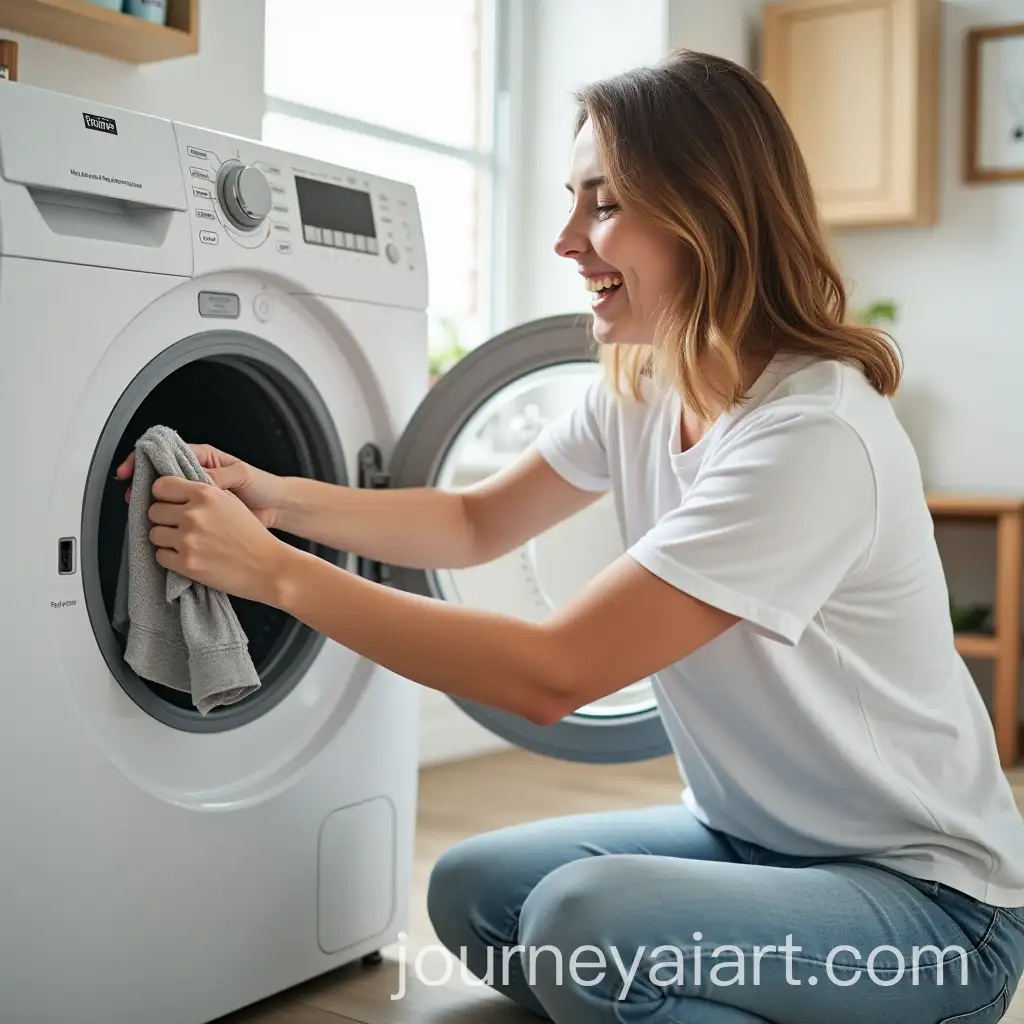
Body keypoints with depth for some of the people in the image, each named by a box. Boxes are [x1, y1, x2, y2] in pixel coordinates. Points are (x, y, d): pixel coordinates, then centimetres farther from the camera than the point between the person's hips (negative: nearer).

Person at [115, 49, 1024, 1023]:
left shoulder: (816, 432, -28)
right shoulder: (639, 390, -1)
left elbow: (552, 674, -30)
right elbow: (475, 523, 9)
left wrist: (272, 569, -26)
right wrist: (276, 497, -6)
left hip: (927, 887, -8)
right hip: (748, 831, 8)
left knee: (583, 915, -29)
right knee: (471, 889, 2)